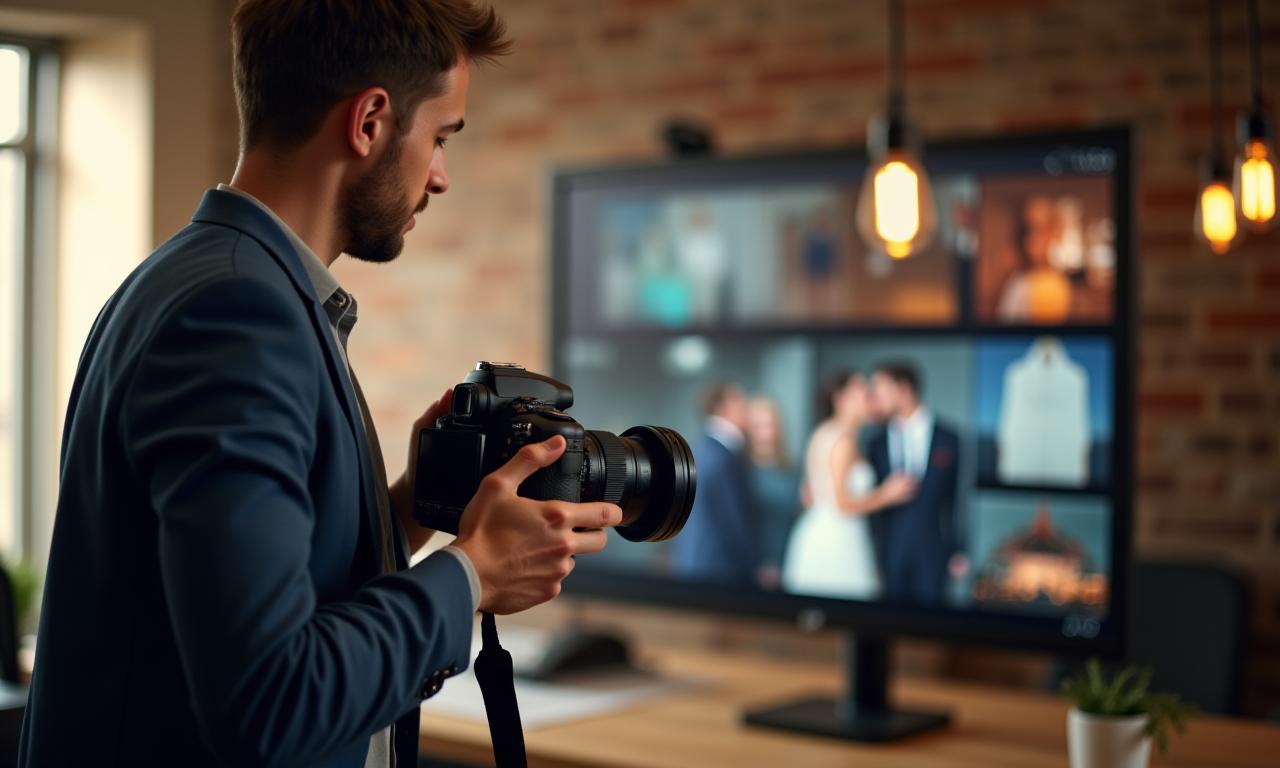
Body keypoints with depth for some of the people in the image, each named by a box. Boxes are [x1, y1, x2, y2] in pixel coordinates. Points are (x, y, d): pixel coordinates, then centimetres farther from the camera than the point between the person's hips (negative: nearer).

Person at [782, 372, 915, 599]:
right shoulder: (844, 441, -12)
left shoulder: (820, 434, 15)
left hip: (814, 535, 9)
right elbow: (843, 504, -17)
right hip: (839, 543, -9)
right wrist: (887, 495, -6)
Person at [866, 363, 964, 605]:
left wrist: (957, 553, -2)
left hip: (931, 553, -2)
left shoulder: (948, 439, 1)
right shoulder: (878, 445, 9)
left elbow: (954, 497, 1)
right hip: (889, 555, 2)